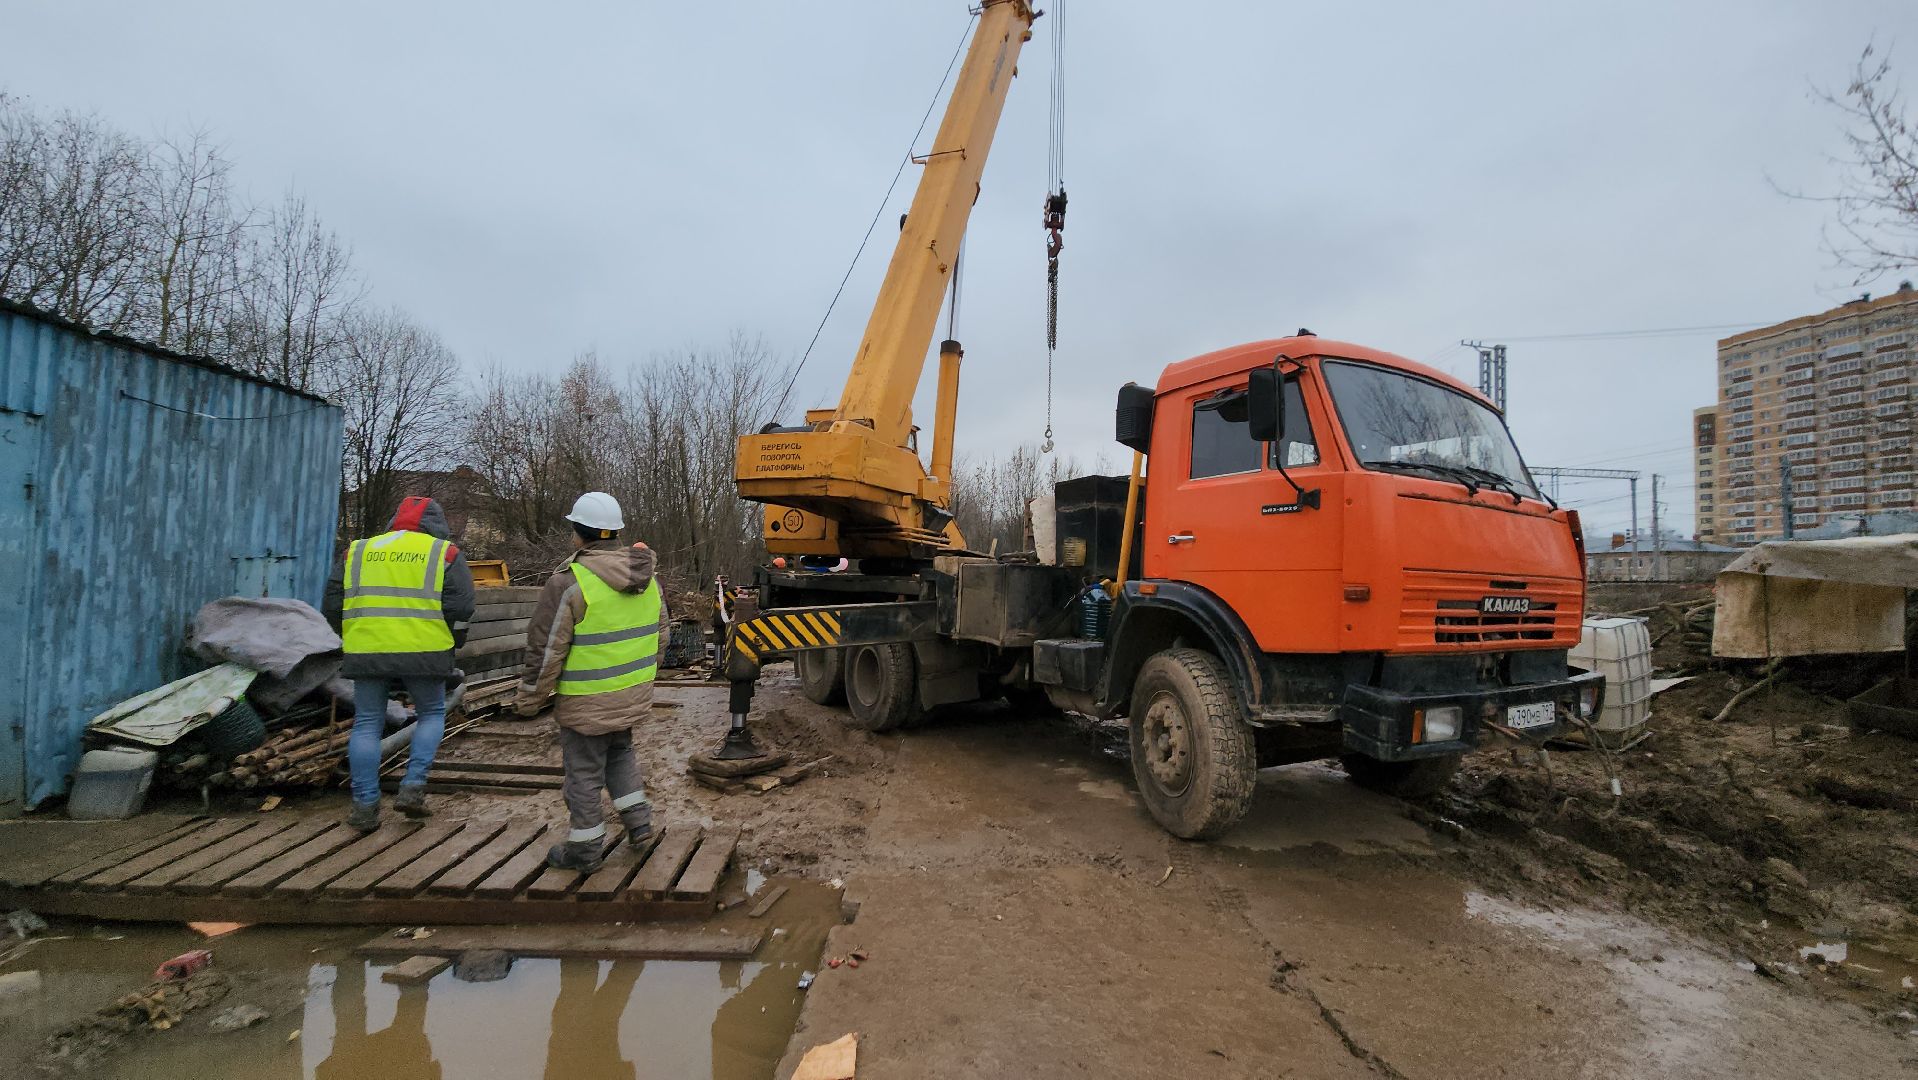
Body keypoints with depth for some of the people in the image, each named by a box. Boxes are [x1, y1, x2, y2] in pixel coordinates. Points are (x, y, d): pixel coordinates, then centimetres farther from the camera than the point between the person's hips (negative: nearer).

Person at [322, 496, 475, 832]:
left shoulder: (357, 551, 15)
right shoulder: (445, 554, 4)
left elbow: (332, 606, 14)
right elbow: (460, 609, -3)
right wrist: (451, 647, 10)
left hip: (366, 653, 3)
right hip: (423, 653, -3)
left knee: (367, 724, 12)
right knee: (431, 714, 16)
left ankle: (365, 806, 13)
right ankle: (413, 787, 5)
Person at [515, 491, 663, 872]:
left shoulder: (570, 582, -20)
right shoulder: (647, 576, 1)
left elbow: (546, 650, -15)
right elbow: (659, 630, 12)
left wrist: (529, 699, -2)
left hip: (588, 702, -6)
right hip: (634, 694, 6)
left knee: (584, 772, 9)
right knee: (620, 752, 27)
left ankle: (585, 849, 22)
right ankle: (638, 820, 25)